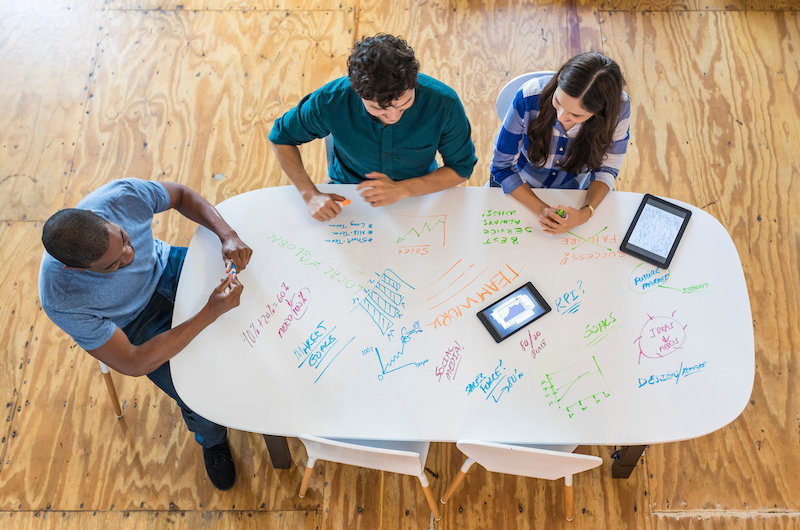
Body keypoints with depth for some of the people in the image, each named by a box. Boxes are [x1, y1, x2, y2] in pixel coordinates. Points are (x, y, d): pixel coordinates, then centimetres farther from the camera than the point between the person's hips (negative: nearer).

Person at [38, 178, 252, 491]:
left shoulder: (123, 195, -32)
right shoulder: (62, 301, -37)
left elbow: (181, 195, -10)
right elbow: (133, 364, -32)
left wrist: (227, 235, -28)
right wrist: (211, 312, -39)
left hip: (165, 268, 4)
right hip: (136, 323, -3)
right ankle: (212, 440, 21)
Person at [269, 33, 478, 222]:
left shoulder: (444, 103, -25)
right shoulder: (331, 101, -25)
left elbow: (461, 167, -10)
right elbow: (282, 137, -6)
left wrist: (403, 189, -24)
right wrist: (311, 195, -19)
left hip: (418, 194, 0)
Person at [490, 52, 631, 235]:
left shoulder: (619, 107, -26)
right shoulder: (529, 98, -30)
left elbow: (606, 169, -10)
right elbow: (502, 166, -18)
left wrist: (585, 214, -30)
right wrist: (541, 209, -31)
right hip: (520, 191, -2)